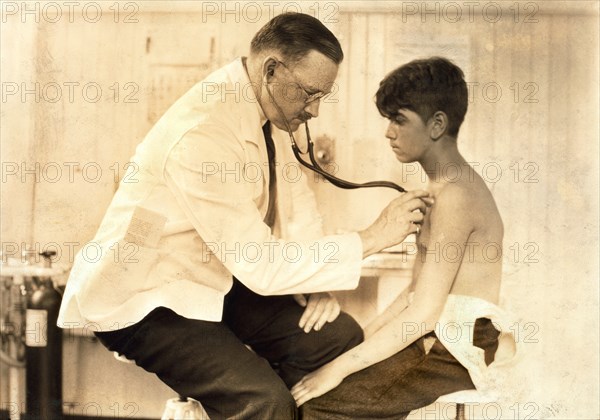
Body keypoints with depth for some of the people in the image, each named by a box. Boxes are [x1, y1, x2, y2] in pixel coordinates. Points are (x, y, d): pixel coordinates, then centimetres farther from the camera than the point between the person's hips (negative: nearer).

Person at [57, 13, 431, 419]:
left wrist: (316, 281, -6)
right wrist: (372, 238, -25)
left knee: (339, 336, -6)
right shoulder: (204, 133, -30)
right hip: (145, 303, -9)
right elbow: (261, 267, -30)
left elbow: (295, 198, 10)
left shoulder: (262, 108, -2)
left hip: (216, 278, 9)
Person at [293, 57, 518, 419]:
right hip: (434, 339, 10)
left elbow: (425, 313, -24)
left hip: (455, 357, -10)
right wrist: (367, 336, 9)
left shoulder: (456, 195, -20)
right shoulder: (445, 186, 13)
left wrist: (341, 368, -22)